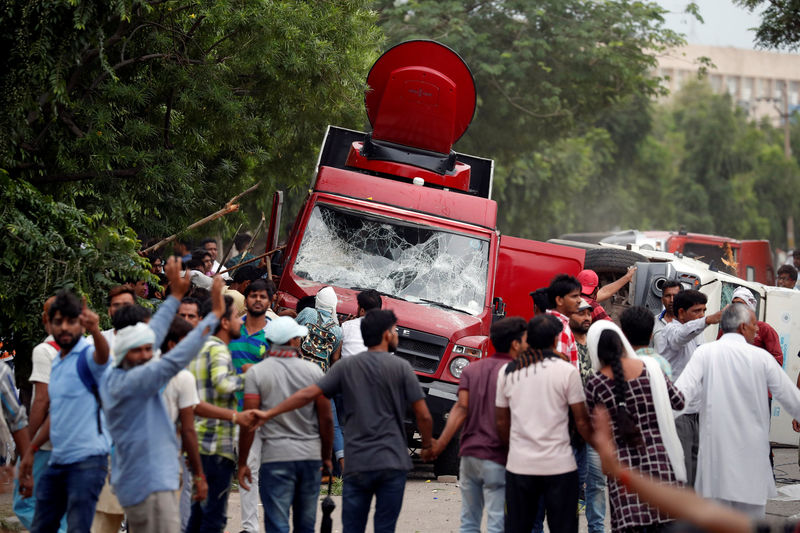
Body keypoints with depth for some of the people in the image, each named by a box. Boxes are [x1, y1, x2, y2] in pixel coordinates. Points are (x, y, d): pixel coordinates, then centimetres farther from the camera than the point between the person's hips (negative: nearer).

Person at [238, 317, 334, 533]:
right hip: (311, 455, 3)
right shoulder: (314, 371, 2)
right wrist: (326, 456, 14)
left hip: (275, 457, -3)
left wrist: (242, 463, 0)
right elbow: (326, 419, 2)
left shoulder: (256, 373, -3)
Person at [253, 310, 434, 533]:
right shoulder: (400, 367, -1)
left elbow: (308, 394, -2)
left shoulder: (346, 367, 5)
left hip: (357, 464, 2)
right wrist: (427, 442, 16)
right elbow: (423, 416, -3)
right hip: (392, 463, -2)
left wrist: (269, 413, 4)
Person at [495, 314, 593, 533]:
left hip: (519, 465, 3)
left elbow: (502, 423, 10)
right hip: (559, 465, -3)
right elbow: (582, 422, -4)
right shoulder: (567, 371, -7)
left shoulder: (507, 372, 4)